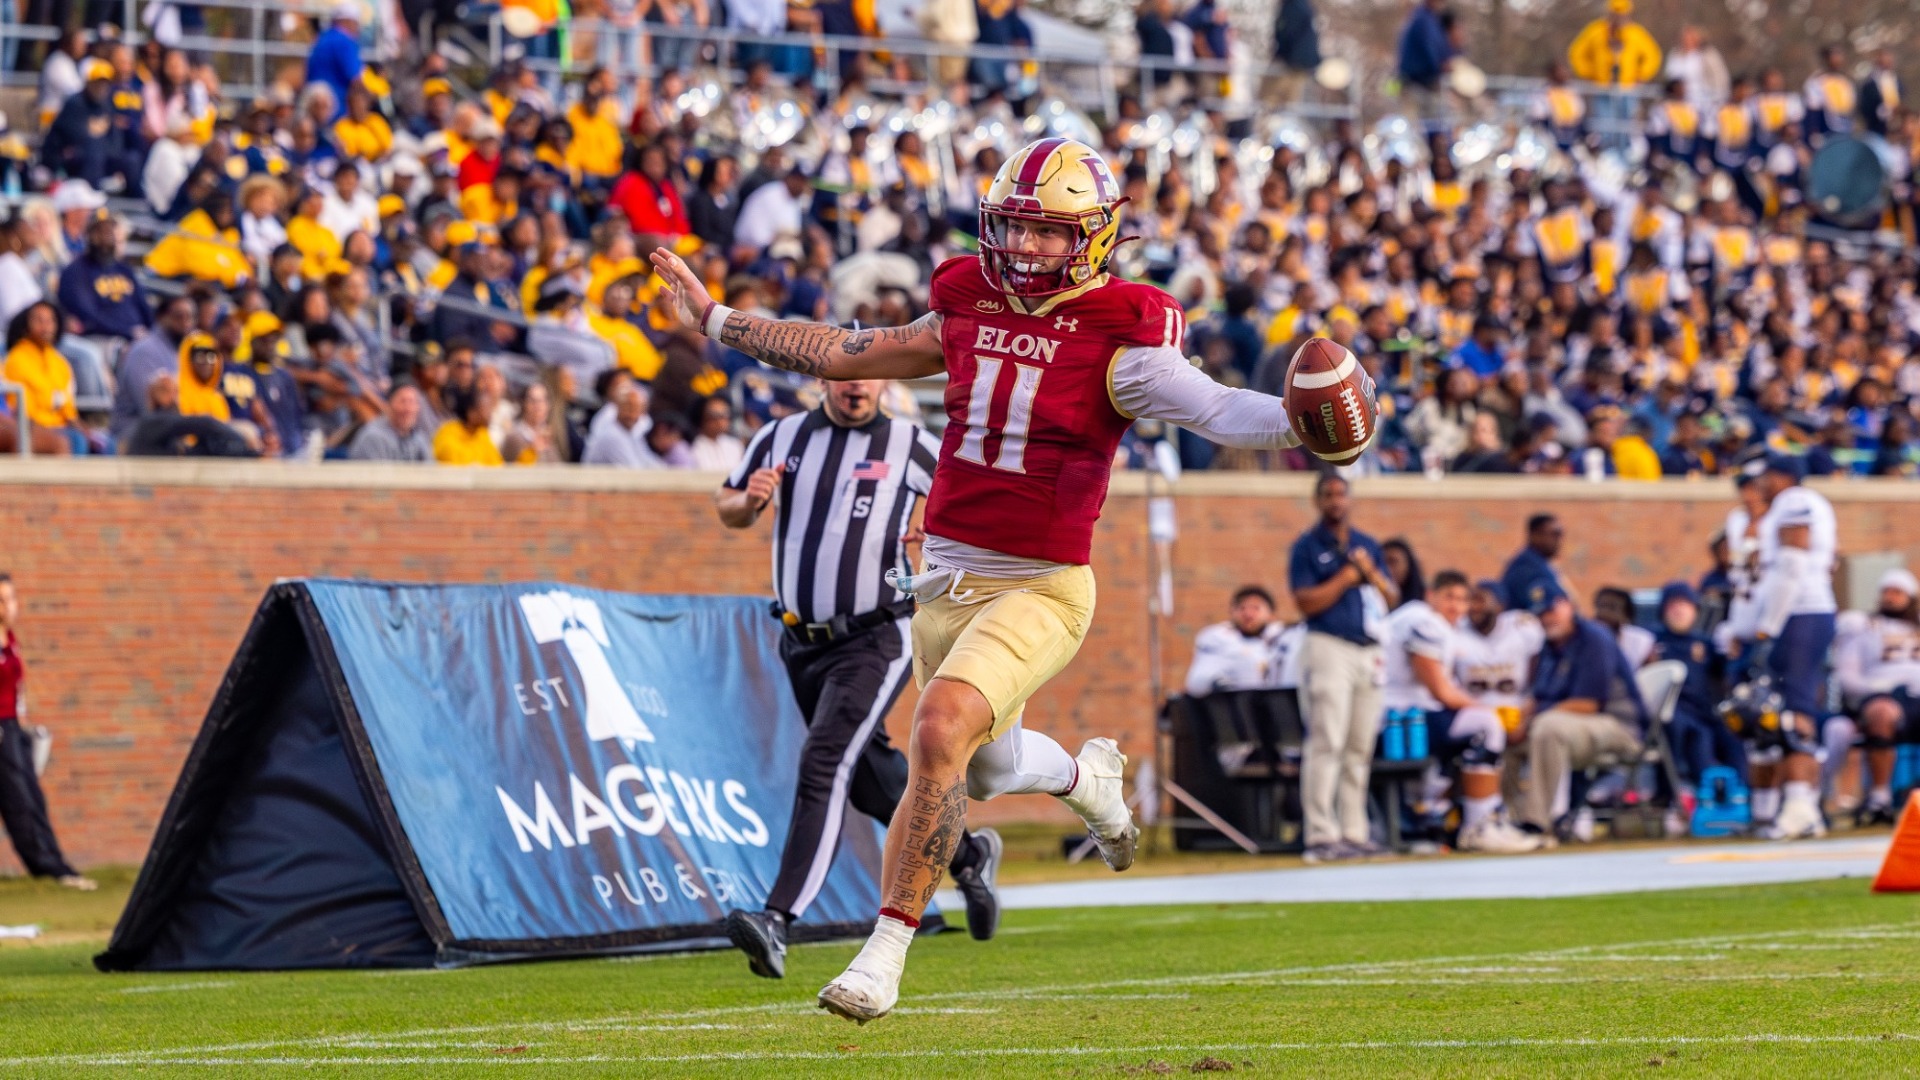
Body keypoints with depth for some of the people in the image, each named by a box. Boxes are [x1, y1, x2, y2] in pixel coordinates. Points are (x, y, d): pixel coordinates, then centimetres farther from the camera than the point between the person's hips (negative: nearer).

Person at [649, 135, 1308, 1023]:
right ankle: (1085, 776, 57)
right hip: (948, 577, 7)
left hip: (1040, 587, -7)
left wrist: (1294, 424, -46)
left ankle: (886, 952, -18)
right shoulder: (971, 314, 6)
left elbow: (1212, 408, -26)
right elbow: (843, 355, 17)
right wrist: (715, 321, 23)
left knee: (941, 730, -26)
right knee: (987, 767, 21)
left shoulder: (1116, 341, -11)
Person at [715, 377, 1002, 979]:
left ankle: (778, 920, -30)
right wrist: (749, 498, -8)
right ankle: (967, 855, 42)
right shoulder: (782, 438, 7)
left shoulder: (910, 446, -3)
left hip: (875, 641, -5)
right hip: (802, 645, 6)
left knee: (823, 767, -21)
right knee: (871, 780, 16)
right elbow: (729, 511, 16)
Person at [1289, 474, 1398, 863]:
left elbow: (1392, 599, 14)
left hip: (1370, 652, 6)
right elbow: (1306, 602, -9)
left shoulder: (1368, 545, 17)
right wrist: (1346, 577, -9)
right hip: (1329, 647, -6)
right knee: (1327, 743, -12)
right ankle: (1322, 836, -14)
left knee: (1360, 747, 6)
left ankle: (1355, 832, 10)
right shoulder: (1307, 547, 1)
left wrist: (1371, 573, -4)